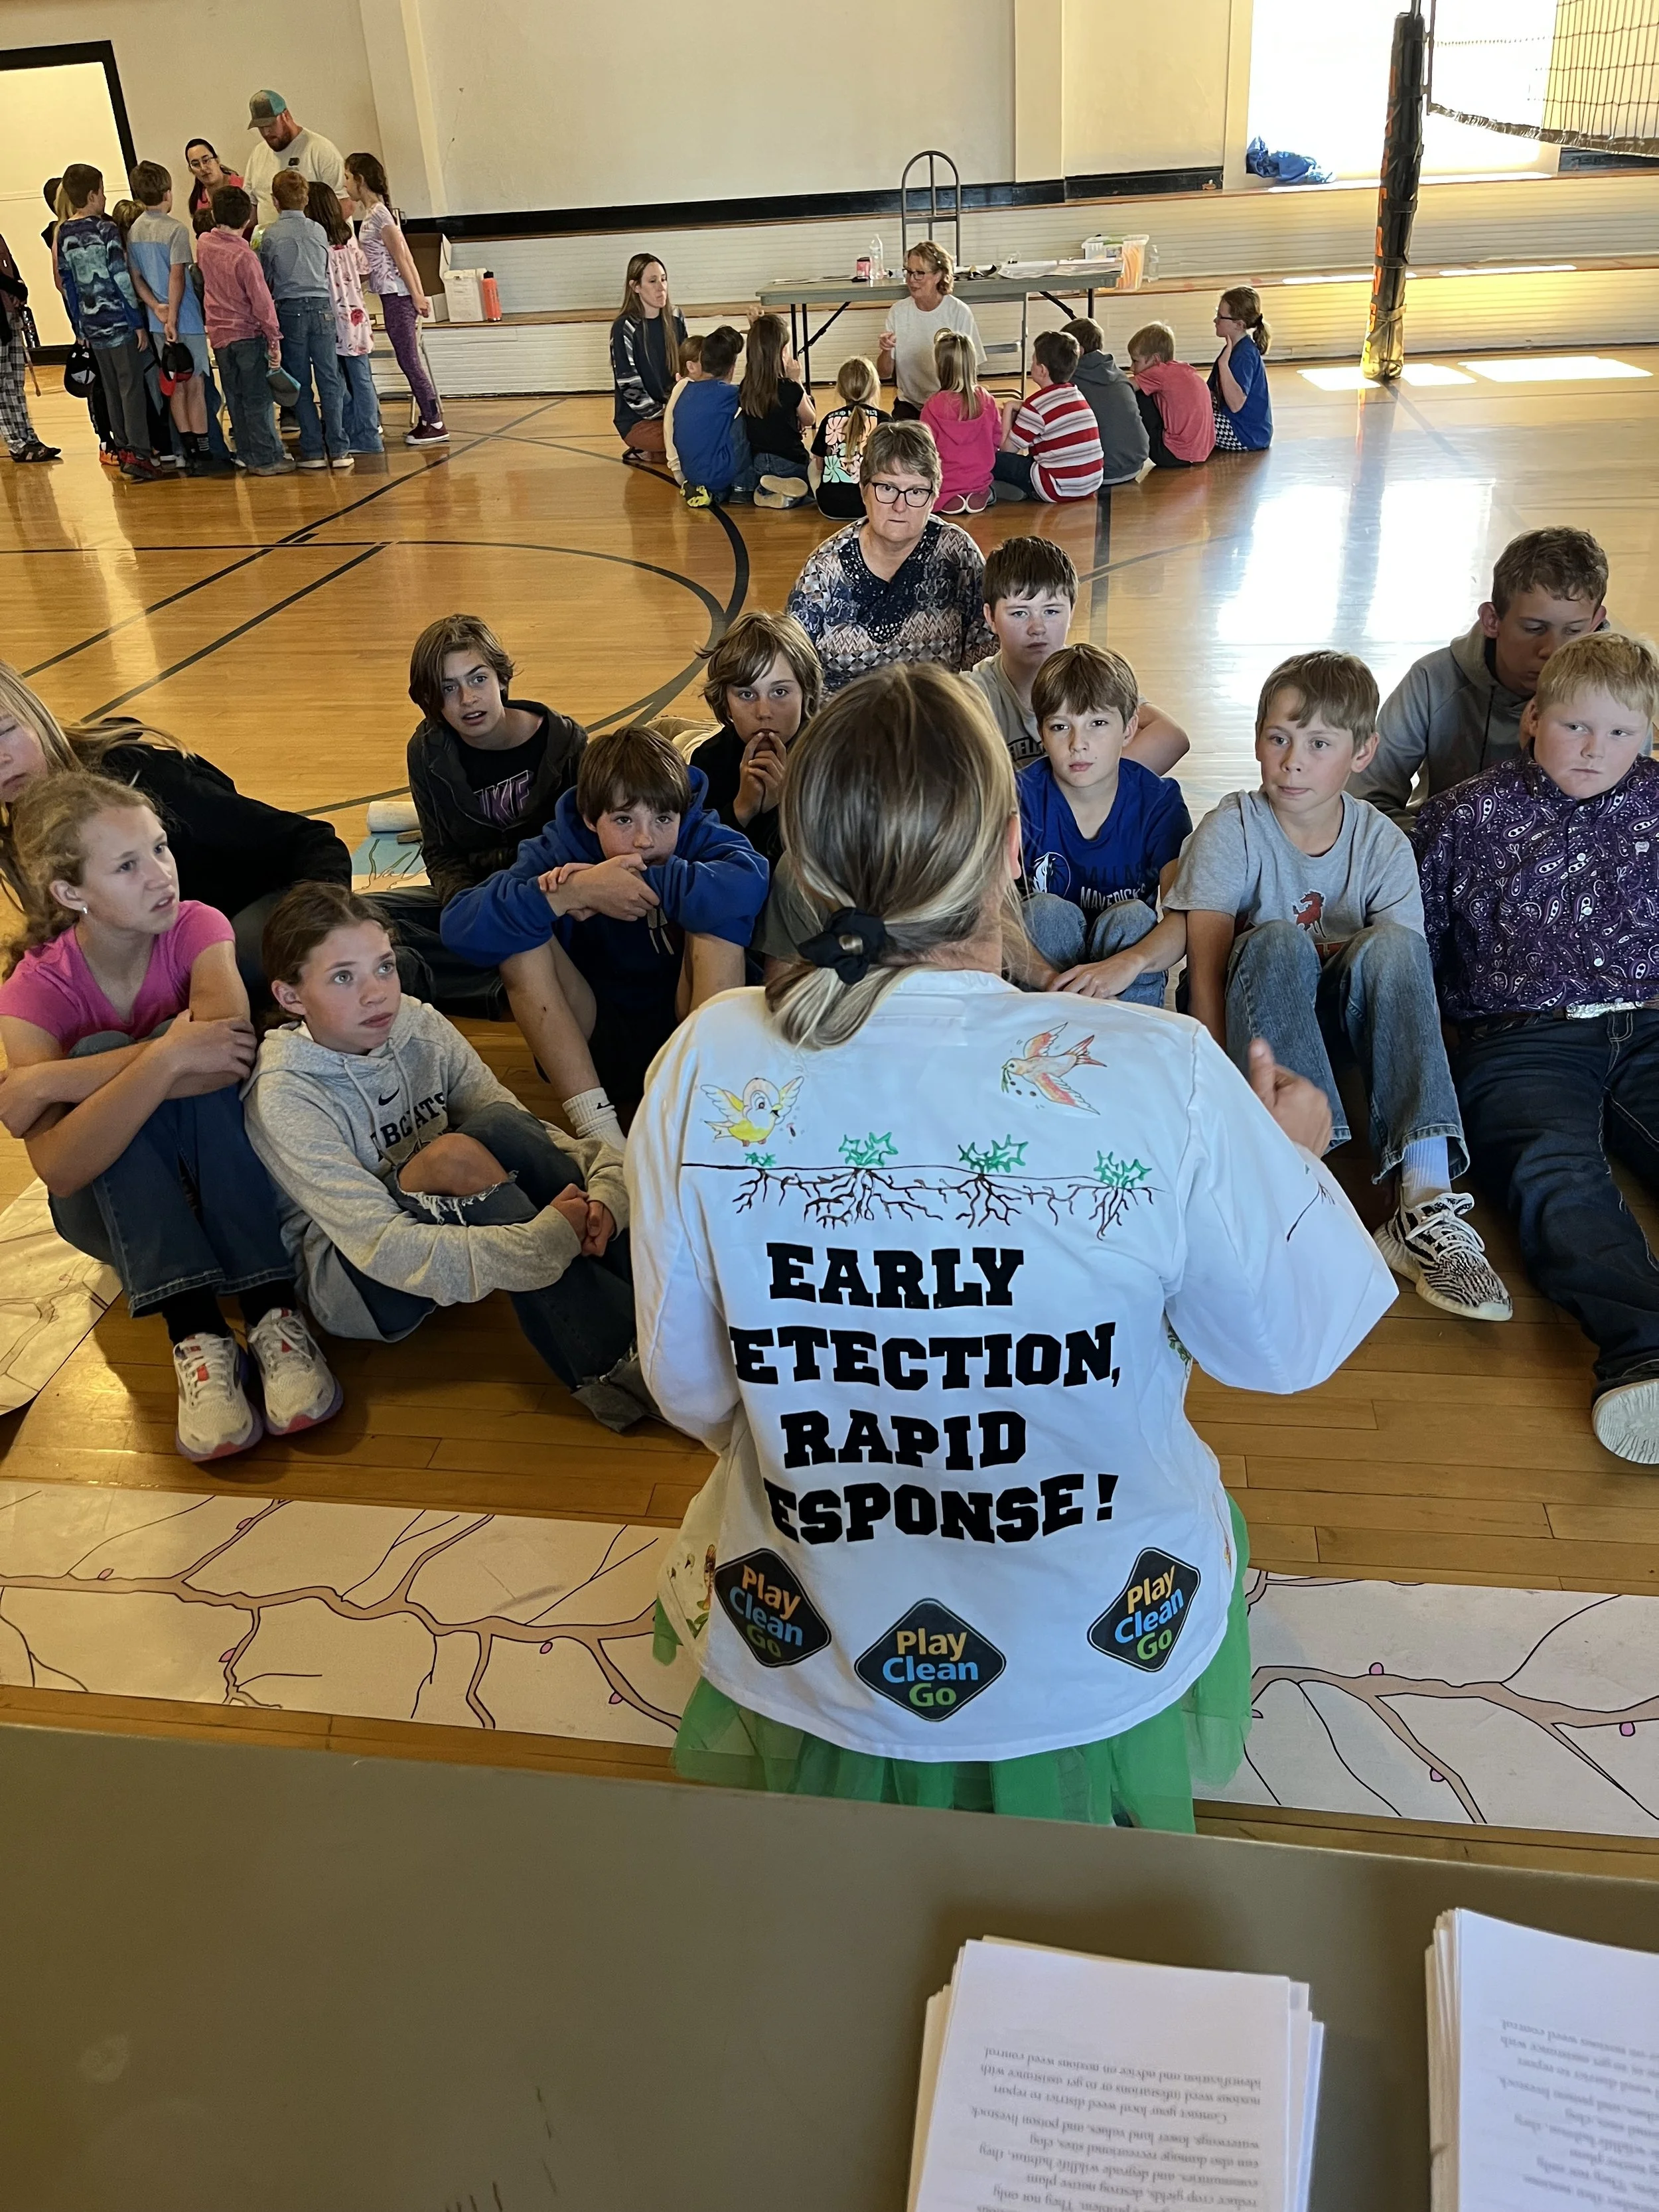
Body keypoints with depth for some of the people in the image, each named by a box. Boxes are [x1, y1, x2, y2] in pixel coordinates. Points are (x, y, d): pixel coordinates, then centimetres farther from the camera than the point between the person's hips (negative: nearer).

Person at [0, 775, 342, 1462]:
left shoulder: (196, 927, -14)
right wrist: (167, 1058, -42)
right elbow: (59, 1170, -31)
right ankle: (195, 1335, -38)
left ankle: (272, 1311, -34)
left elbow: (233, 1053, -36)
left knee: (181, 1045, -27)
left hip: (223, 1177, 0)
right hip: (113, 1202, 0)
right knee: (102, 1047, -28)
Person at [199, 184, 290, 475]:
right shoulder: (244, 255, -16)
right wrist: (275, 339, -11)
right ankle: (266, 459, -2)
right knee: (258, 399, -2)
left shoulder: (204, 244, 3)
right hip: (248, 333, -6)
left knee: (235, 398, 12)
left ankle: (246, 453, 17)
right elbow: (262, 301, -16)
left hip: (219, 334, 6)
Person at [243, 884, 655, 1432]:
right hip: (356, 1286, -5)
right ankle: (616, 1364, -32)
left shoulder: (419, 1027, -6)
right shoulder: (284, 1098, -21)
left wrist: (606, 1189, -30)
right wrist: (549, 1241, -38)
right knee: (456, 1156, -33)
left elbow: (531, 1135, -8)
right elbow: (384, 1249, -30)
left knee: (499, 1126, -26)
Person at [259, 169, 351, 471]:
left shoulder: (270, 234, -2)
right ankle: (339, 449, -2)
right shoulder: (319, 231, 3)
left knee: (301, 384, 4)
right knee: (329, 380, 3)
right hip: (321, 306, 1)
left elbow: (264, 278, 6)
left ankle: (313, 450, 2)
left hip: (289, 310, -1)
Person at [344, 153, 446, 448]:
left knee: (409, 360, -7)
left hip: (397, 296, -9)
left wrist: (417, 296, -14)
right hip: (392, 294, 9)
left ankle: (435, 424, -4)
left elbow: (401, 256, -14)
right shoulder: (371, 213, 16)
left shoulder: (379, 213, -12)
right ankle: (430, 419, 13)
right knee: (412, 360, 10)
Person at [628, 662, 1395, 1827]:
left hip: (810, 1669, 0)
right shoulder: (1161, 1075, -26)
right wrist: (1296, 1153, 11)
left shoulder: (708, 1068, -20)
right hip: (1101, 1679, 1)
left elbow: (690, 1390, -7)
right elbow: (1290, 1345, -9)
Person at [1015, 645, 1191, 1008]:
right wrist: (1047, 978, -44)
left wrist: (1128, 963, -46)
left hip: (1130, 988, 1)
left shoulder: (1158, 800, -10)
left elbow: (1186, 917, -23)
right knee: (1046, 910, -27)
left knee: (1132, 916, -28)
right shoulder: (1020, 797, -11)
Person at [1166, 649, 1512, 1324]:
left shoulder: (1383, 845, -4)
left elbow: (1405, 972, -11)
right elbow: (1205, 958, -20)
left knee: (1392, 944, -30)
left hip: (1343, 1016, 2)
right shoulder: (1231, 830, -11)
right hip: (1259, 1016, -2)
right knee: (1277, 941, -34)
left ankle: (1426, 1201, -41)